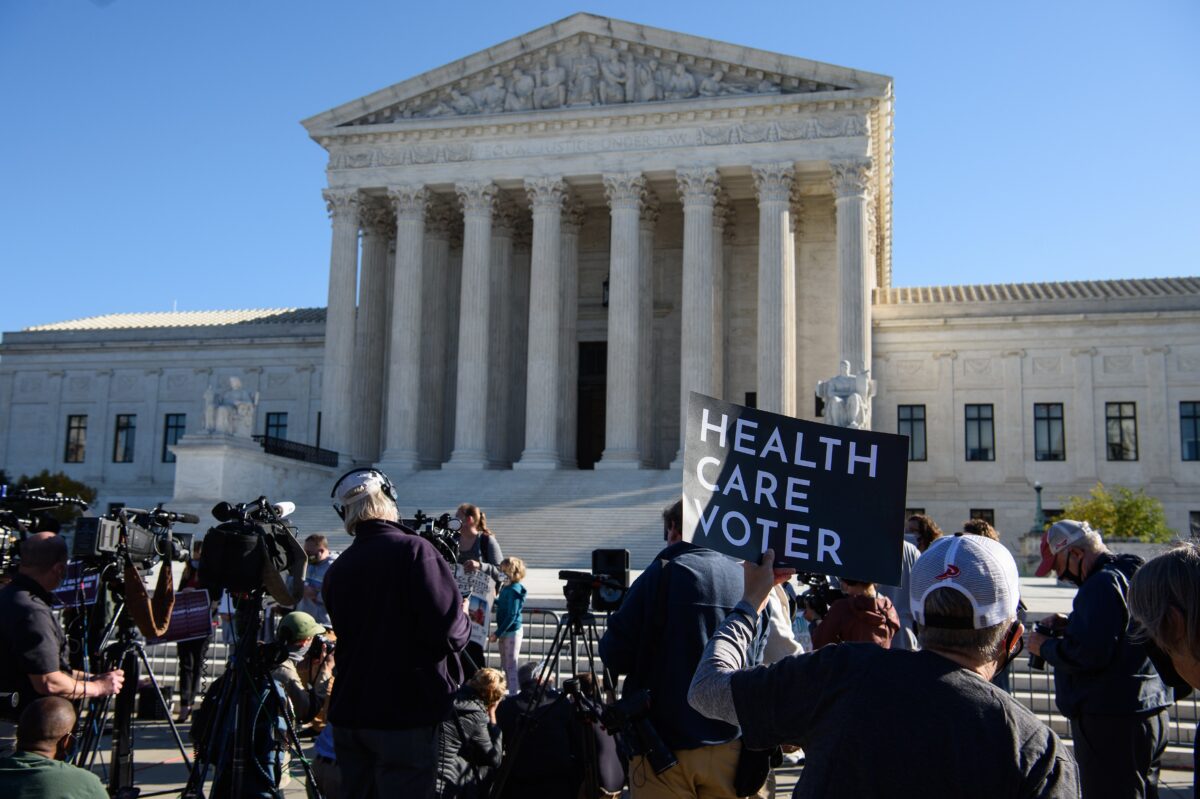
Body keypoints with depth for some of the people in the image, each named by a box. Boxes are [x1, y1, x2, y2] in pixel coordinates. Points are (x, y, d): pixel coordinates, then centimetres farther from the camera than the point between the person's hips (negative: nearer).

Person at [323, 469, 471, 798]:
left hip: (348, 713, 6)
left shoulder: (335, 571, 5)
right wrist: (463, 623, 1)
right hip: (405, 713, -6)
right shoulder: (414, 550, -14)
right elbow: (450, 630, -19)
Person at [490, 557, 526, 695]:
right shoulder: (506, 588, 7)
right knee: (505, 666, 18)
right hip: (504, 632, 9)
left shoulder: (514, 590, -20)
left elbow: (512, 615, -23)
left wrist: (497, 633, -21)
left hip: (512, 632, -9)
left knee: (511, 666, -3)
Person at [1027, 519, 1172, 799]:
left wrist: (1044, 647, -10)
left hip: (1112, 723, -11)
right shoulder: (1137, 575, 13)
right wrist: (1070, 624, 12)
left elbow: (1087, 654, -26)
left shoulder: (1102, 584, -19)